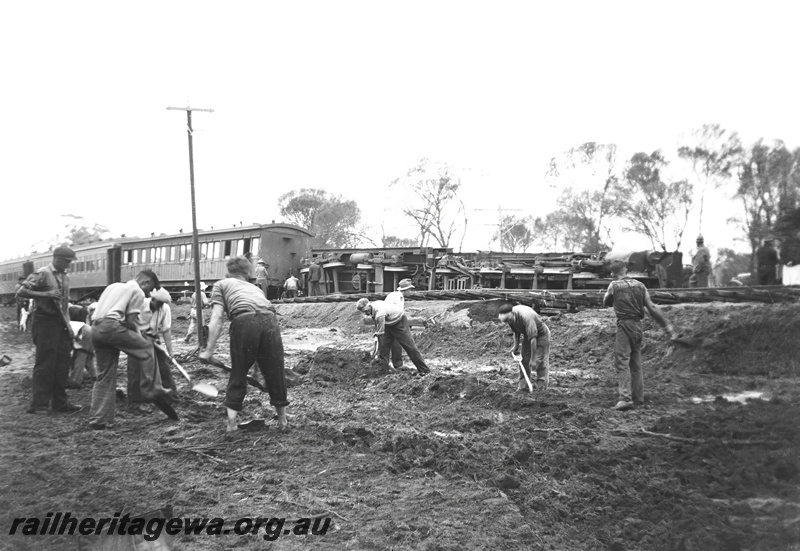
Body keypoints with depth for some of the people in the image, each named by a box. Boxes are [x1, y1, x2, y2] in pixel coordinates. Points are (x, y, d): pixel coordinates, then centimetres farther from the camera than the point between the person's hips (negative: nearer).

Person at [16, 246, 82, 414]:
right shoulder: (42, 274, -9)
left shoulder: (64, 277, 14)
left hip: (61, 323, 7)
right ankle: (38, 405, 2)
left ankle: (59, 402, 17)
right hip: (45, 321, -7)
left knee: (63, 364, 9)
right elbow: (20, 292, -14)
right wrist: (46, 294, -21)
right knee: (45, 364, -5)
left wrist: (68, 324, 14)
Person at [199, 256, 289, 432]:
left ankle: (231, 425, 15)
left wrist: (209, 350, 7)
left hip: (244, 322, -3)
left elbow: (217, 318, 10)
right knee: (275, 373, 15)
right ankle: (283, 422, 26)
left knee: (238, 375, 12)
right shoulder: (254, 287, 39)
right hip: (270, 320, 3)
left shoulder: (221, 284, 26)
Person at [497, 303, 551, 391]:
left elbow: (533, 338, -34)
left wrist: (533, 356, -27)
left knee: (540, 359, -7)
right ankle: (523, 384, 11)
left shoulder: (526, 317, -39)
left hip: (541, 334, -7)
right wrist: (516, 346, 9)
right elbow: (516, 332, 5)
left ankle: (541, 385, 1)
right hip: (528, 335, 7)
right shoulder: (512, 318, -16)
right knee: (524, 359, 4)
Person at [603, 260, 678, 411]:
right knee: (636, 363, 14)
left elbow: (606, 302, 10)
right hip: (637, 325, 5)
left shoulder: (614, 286, -6)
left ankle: (625, 398, -18)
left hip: (624, 325, -5)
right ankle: (638, 398, 20)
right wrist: (667, 326, 3)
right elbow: (652, 308, 1)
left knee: (622, 362, -7)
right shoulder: (640, 285, 5)